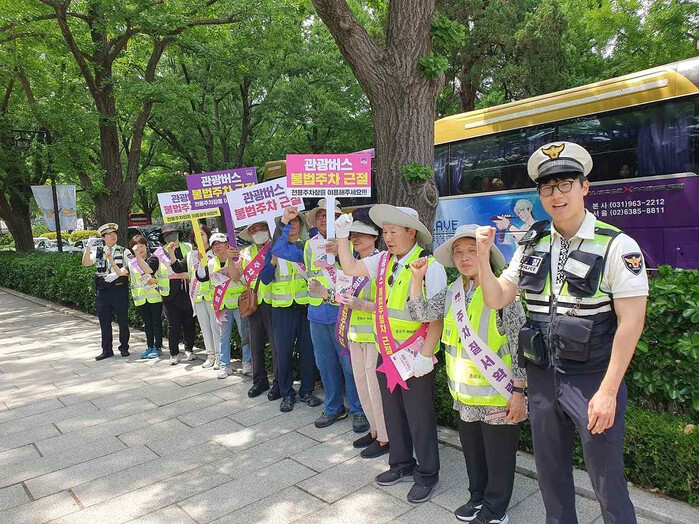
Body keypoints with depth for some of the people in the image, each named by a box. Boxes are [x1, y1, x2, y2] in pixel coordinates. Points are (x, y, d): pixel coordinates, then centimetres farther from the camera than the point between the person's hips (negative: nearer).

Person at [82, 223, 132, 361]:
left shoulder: (124, 251, 3)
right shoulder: (98, 252, 10)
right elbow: (86, 263, -3)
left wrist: (117, 274, -19)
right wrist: (88, 247, -14)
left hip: (120, 291, -2)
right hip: (103, 291, 3)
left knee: (123, 321, 5)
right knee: (104, 322, 7)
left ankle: (124, 348, 17)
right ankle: (107, 350, 17)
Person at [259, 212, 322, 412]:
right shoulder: (274, 248, 6)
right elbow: (265, 279, 1)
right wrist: (273, 261, -14)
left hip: (306, 305, 1)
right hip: (282, 307, 0)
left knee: (307, 349, 5)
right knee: (283, 351, 2)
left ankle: (307, 391, 20)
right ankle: (287, 393, 17)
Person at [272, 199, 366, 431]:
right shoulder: (309, 247, 11)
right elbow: (278, 250, 12)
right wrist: (284, 222, 7)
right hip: (318, 314, 5)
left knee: (350, 364, 1)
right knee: (325, 364, 15)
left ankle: (359, 410, 18)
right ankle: (333, 408, 32)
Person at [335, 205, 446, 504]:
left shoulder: (430, 267, -16)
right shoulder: (384, 261, 3)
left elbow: (437, 317, -17)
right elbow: (350, 268, 11)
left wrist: (425, 356, -20)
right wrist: (342, 236, 2)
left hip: (415, 358, -6)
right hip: (386, 353, 7)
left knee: (419, 419, 9)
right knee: (393, 414, 20)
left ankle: (427, 475, 30)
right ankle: (402, 465, 40)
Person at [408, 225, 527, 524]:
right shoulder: (453, 292, 3)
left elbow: (519, 345, -13)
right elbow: (419, 313, 10)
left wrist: (518, 392, -14)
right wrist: (417, 277, 0)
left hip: (497, 395, -6)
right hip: (465, 393, 6)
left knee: (498, 456, 11)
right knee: (472, 451, 22)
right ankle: (478, 498, 43)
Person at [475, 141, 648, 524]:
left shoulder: (617, 246, -11)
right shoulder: (532, 247, 5)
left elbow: (631, 322, -14)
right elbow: (496, 300, 5)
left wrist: (608, 391, -16)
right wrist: (483, 256, -10)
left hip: (593, 379, -5)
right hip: (542, 377, 5)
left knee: (608, 484, 7)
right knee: (551, 476, 20)